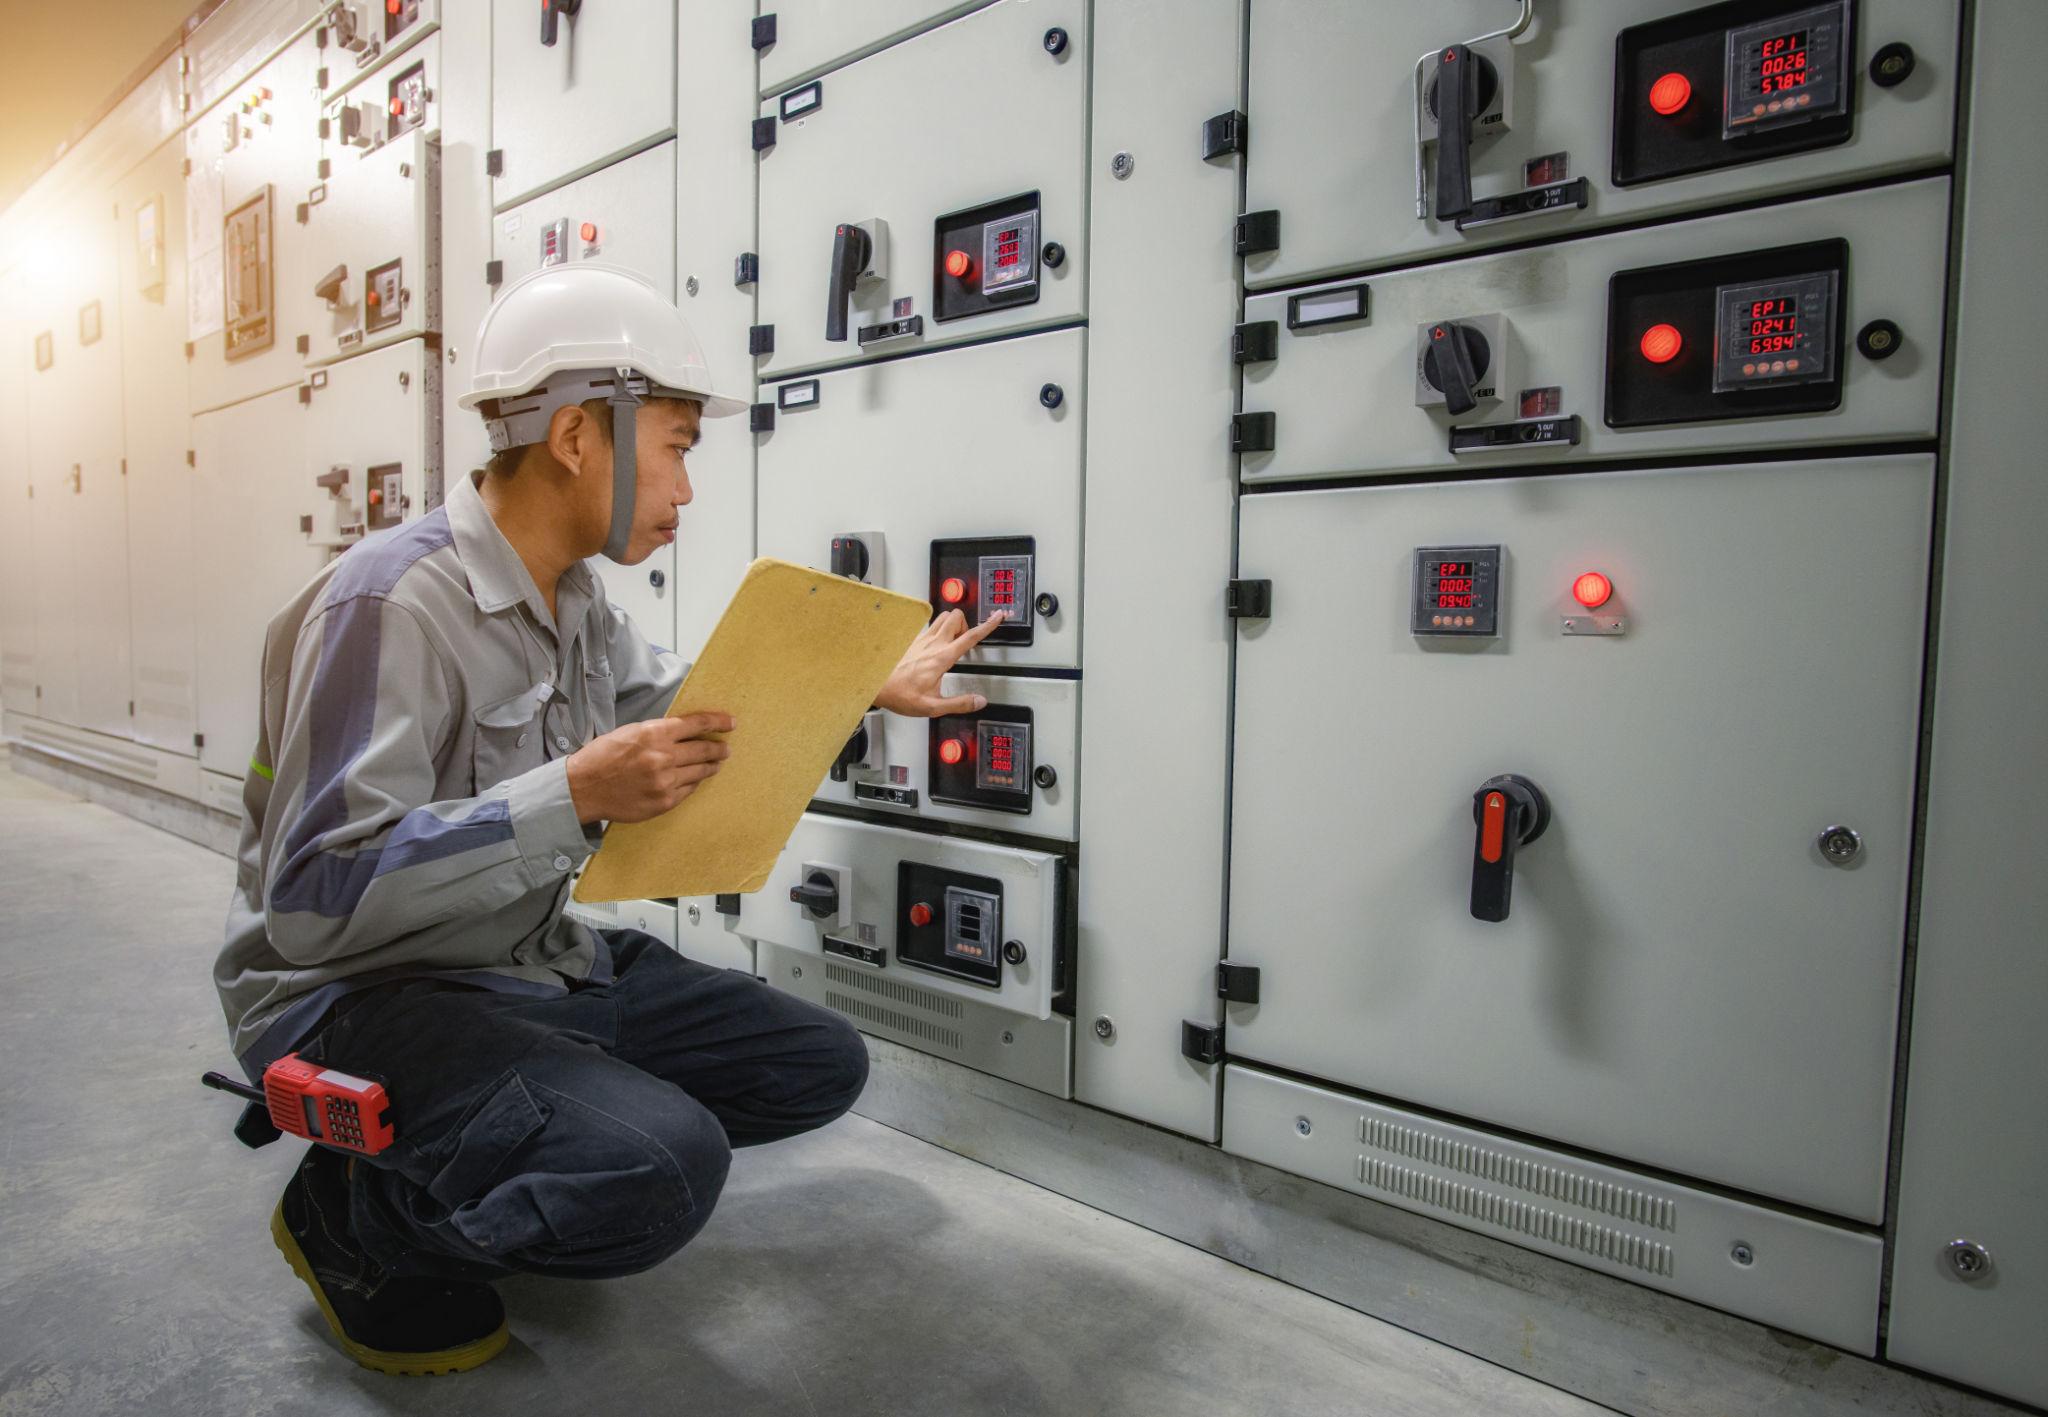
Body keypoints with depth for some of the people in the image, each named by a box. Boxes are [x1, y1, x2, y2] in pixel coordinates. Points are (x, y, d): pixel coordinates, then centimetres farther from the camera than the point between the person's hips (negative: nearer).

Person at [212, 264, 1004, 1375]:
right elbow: (315, 897, -26)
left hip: (534, 966, 9)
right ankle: (358, 1219, -2)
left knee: (818, 1066, 4)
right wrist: (575, 796, -32)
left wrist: (873, 689, 19)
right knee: (658, 1168, -34)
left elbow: (693, 710, 21)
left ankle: (478, 1162, 13)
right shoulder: (390, 602, -22)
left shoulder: (572, 597, 6)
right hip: (358, 992, -9)